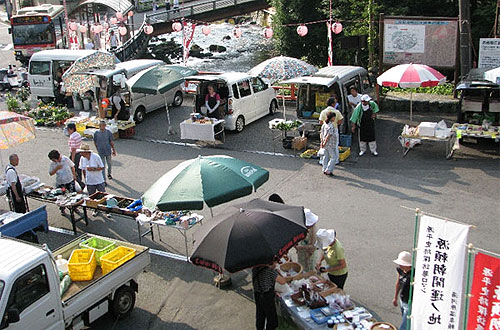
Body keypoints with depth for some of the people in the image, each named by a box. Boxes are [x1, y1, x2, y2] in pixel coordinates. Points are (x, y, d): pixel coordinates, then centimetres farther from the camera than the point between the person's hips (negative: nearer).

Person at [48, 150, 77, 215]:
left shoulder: (66, 159, -12)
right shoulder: (52, 164, -9)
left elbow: (72, 167, 2)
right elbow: (50, 173, -5)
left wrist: (74, 175, 5)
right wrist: (56, 168, -20)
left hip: (70, 180, -1)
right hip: (60, 183, 1)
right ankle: (62, 210, 26)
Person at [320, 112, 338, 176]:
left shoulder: (324, 125, 5)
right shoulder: (331, 126, -21)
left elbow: (322, 134, 9)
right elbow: (328, 136, -22)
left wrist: (322, 142, 12)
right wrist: (324, 143, -16)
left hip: (326, 144, 9)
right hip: (331, 144, -9)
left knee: (326, 156, 15)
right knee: (334, 157, 1)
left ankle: (325, 170, 21)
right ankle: (328, 170, 0)